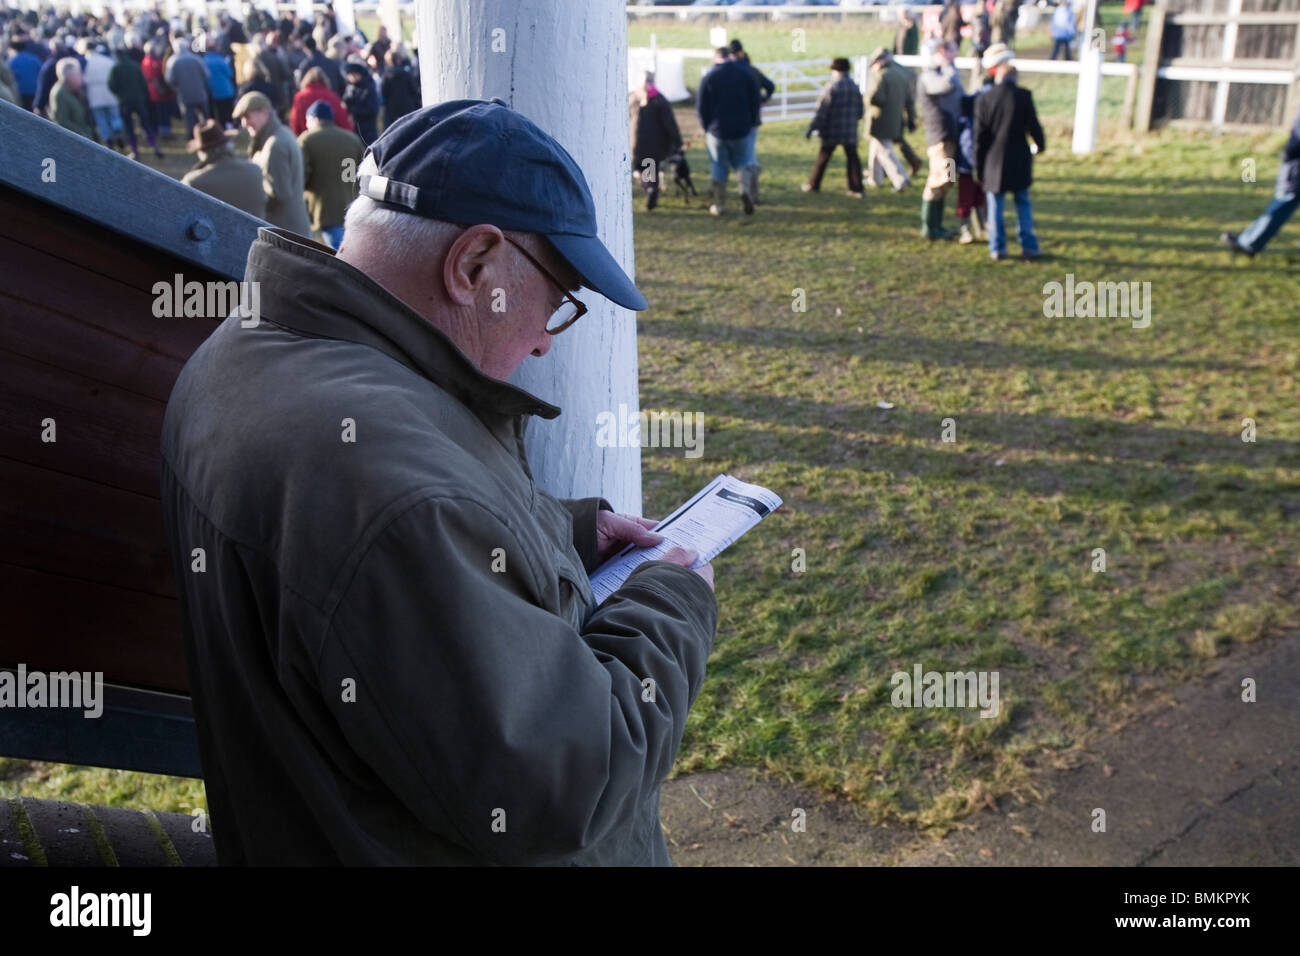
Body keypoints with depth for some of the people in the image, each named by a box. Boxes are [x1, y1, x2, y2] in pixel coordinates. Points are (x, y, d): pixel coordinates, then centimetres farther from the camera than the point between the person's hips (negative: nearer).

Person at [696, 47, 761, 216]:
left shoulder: (709, 77, -6)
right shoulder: (746, 73, 1)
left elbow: (701, 106, -3)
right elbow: (755, 102, 4)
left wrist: (707, 127, 8)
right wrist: (749, 123, 13)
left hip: (717, 130, -1)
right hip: (742, 130, 1)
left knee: (719, 167, 9)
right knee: (744, 161, 15)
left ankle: (719, 205, 13)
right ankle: (746, 189, -13)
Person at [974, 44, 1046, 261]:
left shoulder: (984, 99, -9)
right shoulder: (1024, 96, -11)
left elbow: (980, 137, -5)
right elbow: (1034, 127, -3)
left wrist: (979, 167, 3)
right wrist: (1041, 145, 19)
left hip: (993, 162, 0)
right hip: (1019, 162, 0)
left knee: (995, 207, 9)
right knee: (1023, 203, 13)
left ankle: (997, 248, 11)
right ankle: (1029, 246, 15)